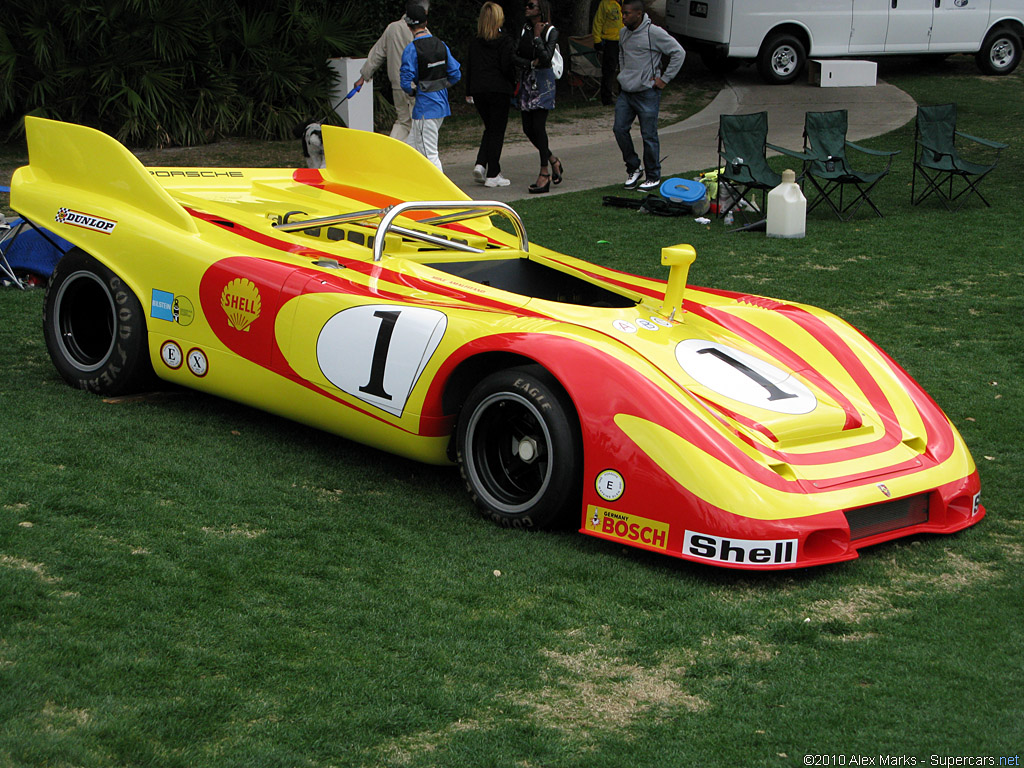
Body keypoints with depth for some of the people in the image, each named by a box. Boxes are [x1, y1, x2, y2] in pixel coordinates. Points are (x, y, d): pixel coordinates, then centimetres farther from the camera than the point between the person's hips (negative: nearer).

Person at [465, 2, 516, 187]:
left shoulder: (475, 42, 6)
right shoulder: (505, 42, -8)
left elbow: (469, 68, 10)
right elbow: (507, 68, -12)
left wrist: (469, 93, 16)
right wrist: (514, 85, 3)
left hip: (478, 90, 5)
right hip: (499, 90, -5)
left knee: (489, 128, 20)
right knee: (497, 131, 2)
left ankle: (480, 164, 2)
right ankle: (493, 175, 1)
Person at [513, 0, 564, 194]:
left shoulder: (551, 32, -6)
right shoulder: (525, 29, 9)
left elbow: (546, 57, -19)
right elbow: (515, 56, 3)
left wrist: (537, 36, -14)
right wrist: (531, 63, -11)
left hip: (543, 80, -6)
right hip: (526, 80, 6)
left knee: (538, 126, -11)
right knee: (528, 128, 6)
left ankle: (544, 174, -7)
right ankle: (553, 161, 25)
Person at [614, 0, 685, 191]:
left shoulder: (654, 33, -13)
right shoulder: (623, 33, 9)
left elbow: (679, 52, -9)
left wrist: (665, 78, -9)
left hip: (647, 92, -7)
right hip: (626, 92, 7)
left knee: (649, 136, -1)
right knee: (620, 129, 3)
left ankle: (653, 177, 11)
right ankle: (633, 168, 19)